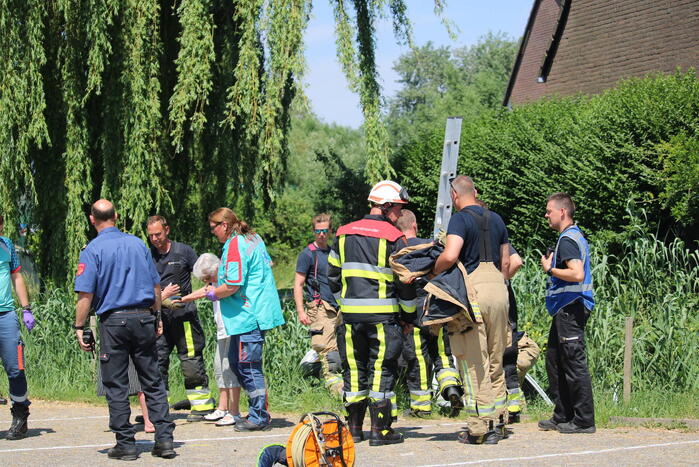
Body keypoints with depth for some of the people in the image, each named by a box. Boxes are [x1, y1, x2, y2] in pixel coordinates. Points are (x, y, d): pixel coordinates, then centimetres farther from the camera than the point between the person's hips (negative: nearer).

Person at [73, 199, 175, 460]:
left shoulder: (92, 250, -5)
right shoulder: (138, 244, 8)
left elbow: (86, 294, -11)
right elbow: (156, 286, 11)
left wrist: (79, 327, -4)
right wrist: (157, 317, 20)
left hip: (113, 321, -3)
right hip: (143, 319, 3)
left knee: (116, 386, 4)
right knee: (153, 382, 8)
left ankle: (125, 444, 4)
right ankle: (164, 439, 3)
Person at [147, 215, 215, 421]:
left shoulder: (184, 251, 3)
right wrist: (161, 296, -11)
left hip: (184, 313, -3)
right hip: (159, 316, 3)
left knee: (191, 361, -3)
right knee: (157, 360, 1)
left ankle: (202, 406, 4)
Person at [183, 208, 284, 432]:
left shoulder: (235, 246, -16)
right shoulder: (252, 238, 14)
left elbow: (232, 286, -22)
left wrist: (208, 293, -5)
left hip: (248, 316, -10)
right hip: (256, 311, 10)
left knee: (248, 367, -4)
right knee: (236, 363, 16)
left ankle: (259, 417, 2)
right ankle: (259, 412, 19)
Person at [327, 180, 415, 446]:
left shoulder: (344, 234, 10)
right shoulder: (393, 237, -6)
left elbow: (333, 275, 15)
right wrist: (408, 317, 5)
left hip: (350, 314, 4)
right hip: (383, 314, -4)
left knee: (354, 369, 12)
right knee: (382, 370, 2)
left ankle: (353, 428, 16)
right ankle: (380, 430, 1)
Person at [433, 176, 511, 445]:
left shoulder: (460, 219, -6)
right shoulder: (496, 220, 15)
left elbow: (450, 256, -20)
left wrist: (434, 272, -3)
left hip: (472, 289, -6)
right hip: (498, 289, 6)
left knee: (474, 362, -3)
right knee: (495, 361, 13)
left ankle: (480, 428, -4)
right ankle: (498, 423, 15)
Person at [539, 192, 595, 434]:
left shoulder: (568, 239, -14)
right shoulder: (575, 236, 19)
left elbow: (577, 274, -25)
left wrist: (550, 269, -13)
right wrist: (551, 267, 15)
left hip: (570, 309, -11)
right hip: (566, 309, 11)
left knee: (574, 364, -8)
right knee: (554, 361, 15)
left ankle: (584, 421, -5)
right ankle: (562, 417, 20)